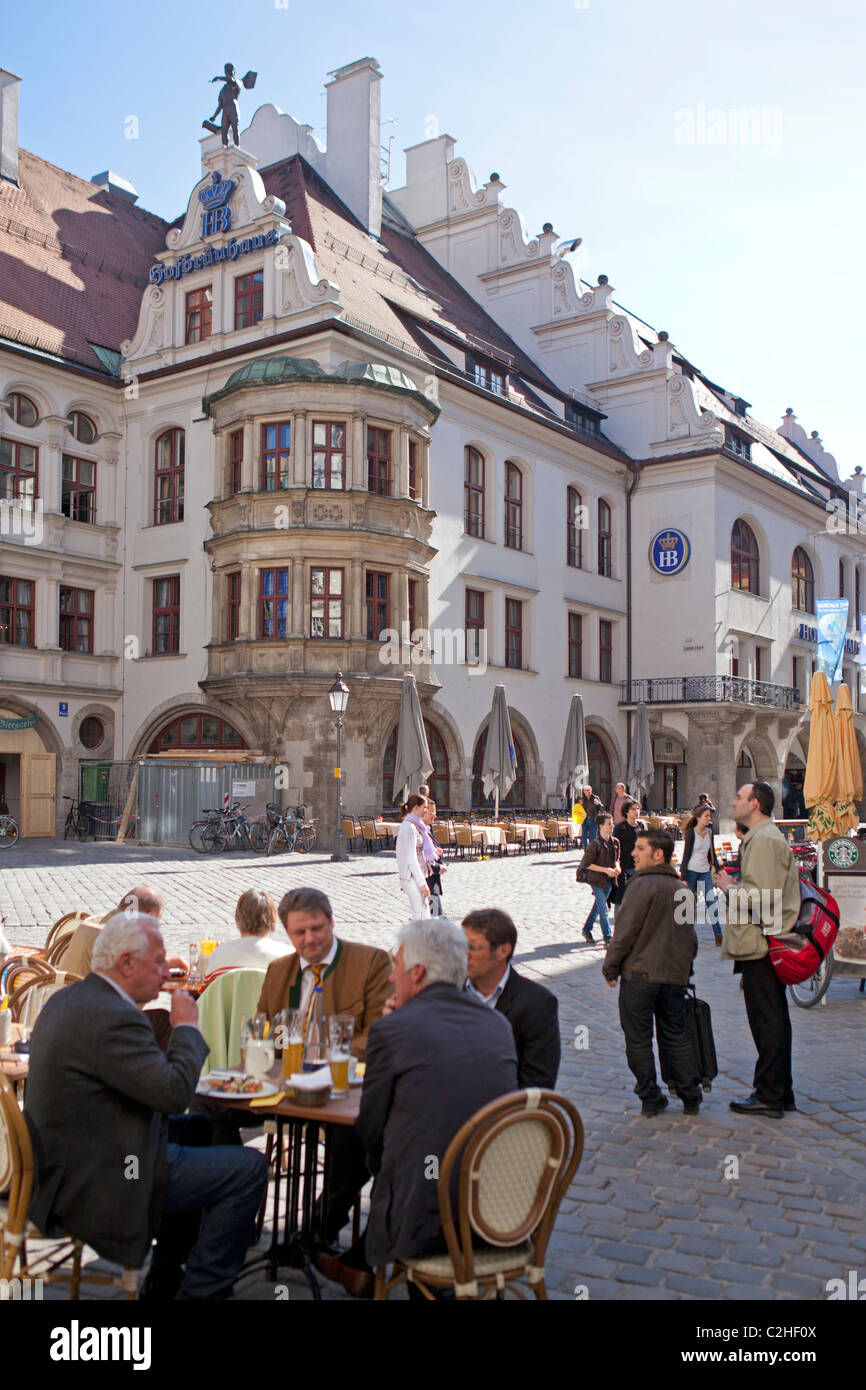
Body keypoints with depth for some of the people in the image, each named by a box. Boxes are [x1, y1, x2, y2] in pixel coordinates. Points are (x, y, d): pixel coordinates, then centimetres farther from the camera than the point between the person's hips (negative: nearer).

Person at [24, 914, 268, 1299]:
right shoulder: (111, 1017, -26)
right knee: (249, 1169, -7)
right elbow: (175, 1091, -26)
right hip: (96, 1186, -11)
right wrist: (186, 1025, -12)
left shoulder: (68, 999, 7)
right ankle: (203, 1289, 7)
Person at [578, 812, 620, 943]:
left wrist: (617, 867, -4)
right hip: (597, 880, -7)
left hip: (609, 880, 7)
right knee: (603, 909, -4)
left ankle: (587, 929, 34)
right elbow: (587, 864, -15)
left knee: (598, 906, 18)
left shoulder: (615, 842, 3)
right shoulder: (595, 844, -17)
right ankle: (607, 937, 5)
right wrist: (605, 870, -19)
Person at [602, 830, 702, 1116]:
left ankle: (650, 1099, 9)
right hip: (675, 977, 7)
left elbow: (626, 931, -14)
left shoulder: (643, 885, -13)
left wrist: (611, 967, -4)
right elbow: (690, 937, 18)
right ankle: (691, 1098, 18)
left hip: (640, 974, -7)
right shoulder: (684, 890, 11)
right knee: (676, 1036, 16)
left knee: (638, 1039, 5)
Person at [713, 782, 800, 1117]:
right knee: (774, 1020, 15)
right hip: (767, 942, 11)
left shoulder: (763, 840, -16)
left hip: (759, 944, -11)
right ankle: (780, 1092, 24)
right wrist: (736, 886, 12)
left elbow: (761, 896, -23)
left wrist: (731, 888, -9)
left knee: (766, 1021, -3)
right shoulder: (764, 836, 17)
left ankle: (769, 1096, 4)